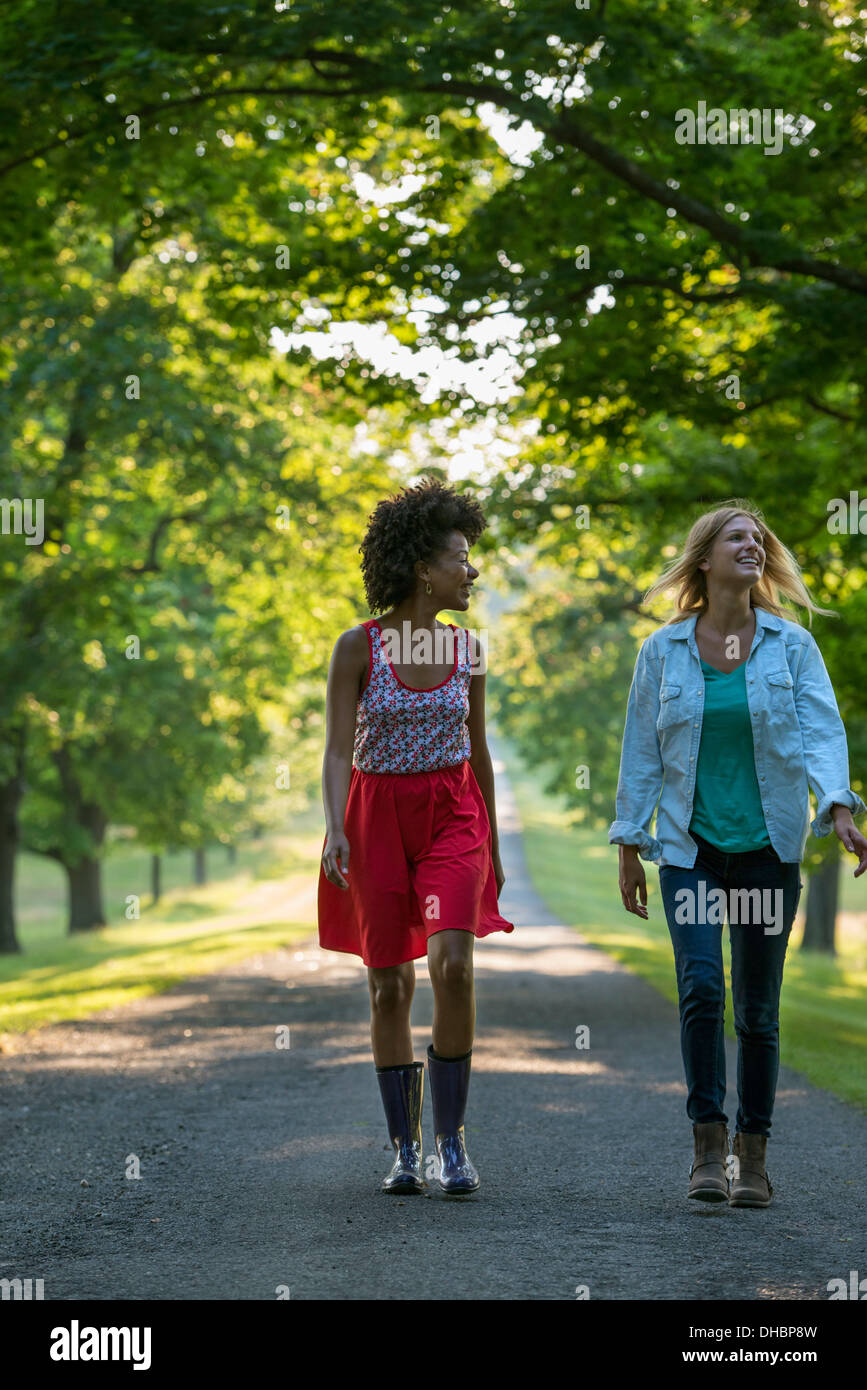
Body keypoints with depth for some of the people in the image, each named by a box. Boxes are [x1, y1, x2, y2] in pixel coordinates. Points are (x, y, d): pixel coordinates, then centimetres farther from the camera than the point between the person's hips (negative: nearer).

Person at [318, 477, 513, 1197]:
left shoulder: (467, 647, 4)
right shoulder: (358, 646, -6)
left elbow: (478, 751, 12)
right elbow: (339, 748, -9)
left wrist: (493, 848, 16)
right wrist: (335, 829, -25)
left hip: (452, 814, 1)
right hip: (377, 814, -1)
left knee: (452, 965, -18)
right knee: (390, 983, 3)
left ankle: (453, 1139, -7)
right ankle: (404, 1149, 14)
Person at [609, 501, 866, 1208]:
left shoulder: (793, 646, 2)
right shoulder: (662, 652, 3)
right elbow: (641, 752, 7)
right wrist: (630, 844, 5)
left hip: (769, 848, 1)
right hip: (690, 849, 0)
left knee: (758, 1007, 4)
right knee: (701, 986, -17)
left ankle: (753, 1155, 14)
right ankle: (708, 1145, -7)